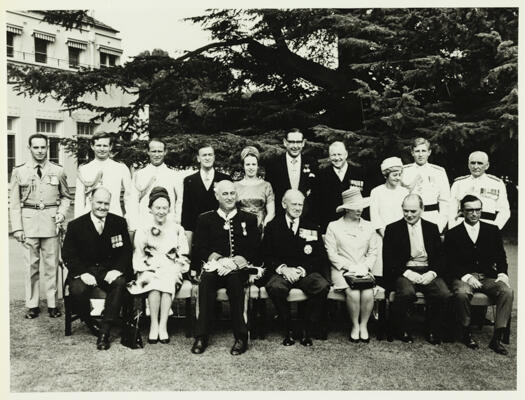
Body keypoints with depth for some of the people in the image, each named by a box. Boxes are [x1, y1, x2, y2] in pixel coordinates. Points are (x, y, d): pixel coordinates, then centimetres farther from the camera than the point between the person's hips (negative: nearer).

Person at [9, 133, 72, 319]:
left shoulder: (58, 171, 5)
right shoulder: (19, 171, 5)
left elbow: (66, 196, 14)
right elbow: (14, 202, 6)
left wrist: (62, 213, -4)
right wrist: (16, 227, -1)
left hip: (51, 220, 0)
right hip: (28, 221, 0)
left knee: (51, 265, 3)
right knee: (31, 265, 5)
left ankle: (52, 304, 13)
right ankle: (32, 305, 15)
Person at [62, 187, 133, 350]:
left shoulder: (119, 223, 5)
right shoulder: (75, 225, 2)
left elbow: (126, 251, 4)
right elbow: (68, 254, -1)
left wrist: (117, 270, -15)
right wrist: (82, 273, -18)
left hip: (110, 270, 1)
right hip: (85, 270, 0)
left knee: (120, 283, -31)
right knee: (77, 290, -31)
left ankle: (104, 332, -24)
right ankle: (89, 323, -1)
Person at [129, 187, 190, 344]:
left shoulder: (178, 229, 13)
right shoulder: (143, 231, 13)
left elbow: (183, 257, 8)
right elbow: (138, 258, 8)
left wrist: (172, 271, -10)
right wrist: (149, 271, -11)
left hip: (171, 273, 0)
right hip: (150, 272, 0)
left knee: (166, 281, -33)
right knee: (155, 283, -33)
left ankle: (163, 326, -31)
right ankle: (154, 325, -28)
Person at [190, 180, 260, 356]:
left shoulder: (249, 219, 16)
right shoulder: (205, 219, 16)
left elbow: (254, 250, 6)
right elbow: (200, 249, 5)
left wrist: (234, 262, -12)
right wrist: (220, 259, -13)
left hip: (239, 270, 0)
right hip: (214, 267, 1)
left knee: (233, 277, -34)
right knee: (207, 278, -33)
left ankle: (241, 336, -30)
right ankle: (201, 336, -28)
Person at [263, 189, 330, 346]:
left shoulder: (312, 227, 14)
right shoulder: (273, 227, 10)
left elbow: (320, 256, 6)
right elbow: (266, 255, 3)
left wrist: (302, 269, -10)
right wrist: (283, 268, -15)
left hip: (306, 272, 1)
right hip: (281, 272, -1)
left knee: (323, 286, -30)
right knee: (275, 287, -34)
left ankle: (308, 330, -11)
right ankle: (288, 330, -13)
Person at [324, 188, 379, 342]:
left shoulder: (368, 227, 14)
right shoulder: (333, 227, 4)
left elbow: (373, 252, 11)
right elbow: (332, 254, -2)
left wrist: (365, 267, -7)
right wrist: (349, 267, -12)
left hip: (363, 270, 2)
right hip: (342, 270, -2)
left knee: (368, 293, -26)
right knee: (353, 293, -29)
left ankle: (364, 325, -3)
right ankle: (355, 326, -5)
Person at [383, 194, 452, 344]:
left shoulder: (432, 228, 16)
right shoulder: (392, 229, 7)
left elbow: (440, 256, 11)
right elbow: (388, 259, 0)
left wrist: (432, 273, -9)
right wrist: (407, 272, -14)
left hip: (428, 272, 3)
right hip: (403, 272, -2)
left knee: (445, 295, -25)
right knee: (407, 293, -34)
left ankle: (434, 331, -2)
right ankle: (402, 330, -9)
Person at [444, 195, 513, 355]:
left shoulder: (493, 230, 14)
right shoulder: (452, 234, 5)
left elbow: (501, 257, 11)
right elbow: (450, 263, -2)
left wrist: (502, 274, -8)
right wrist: (466, 277, -18)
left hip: (488, 277, 2)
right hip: (463, 277, -2)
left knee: (507, 292, -27)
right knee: (461, 293, -35)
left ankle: (497, 338, -22)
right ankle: (466, 333, -13)